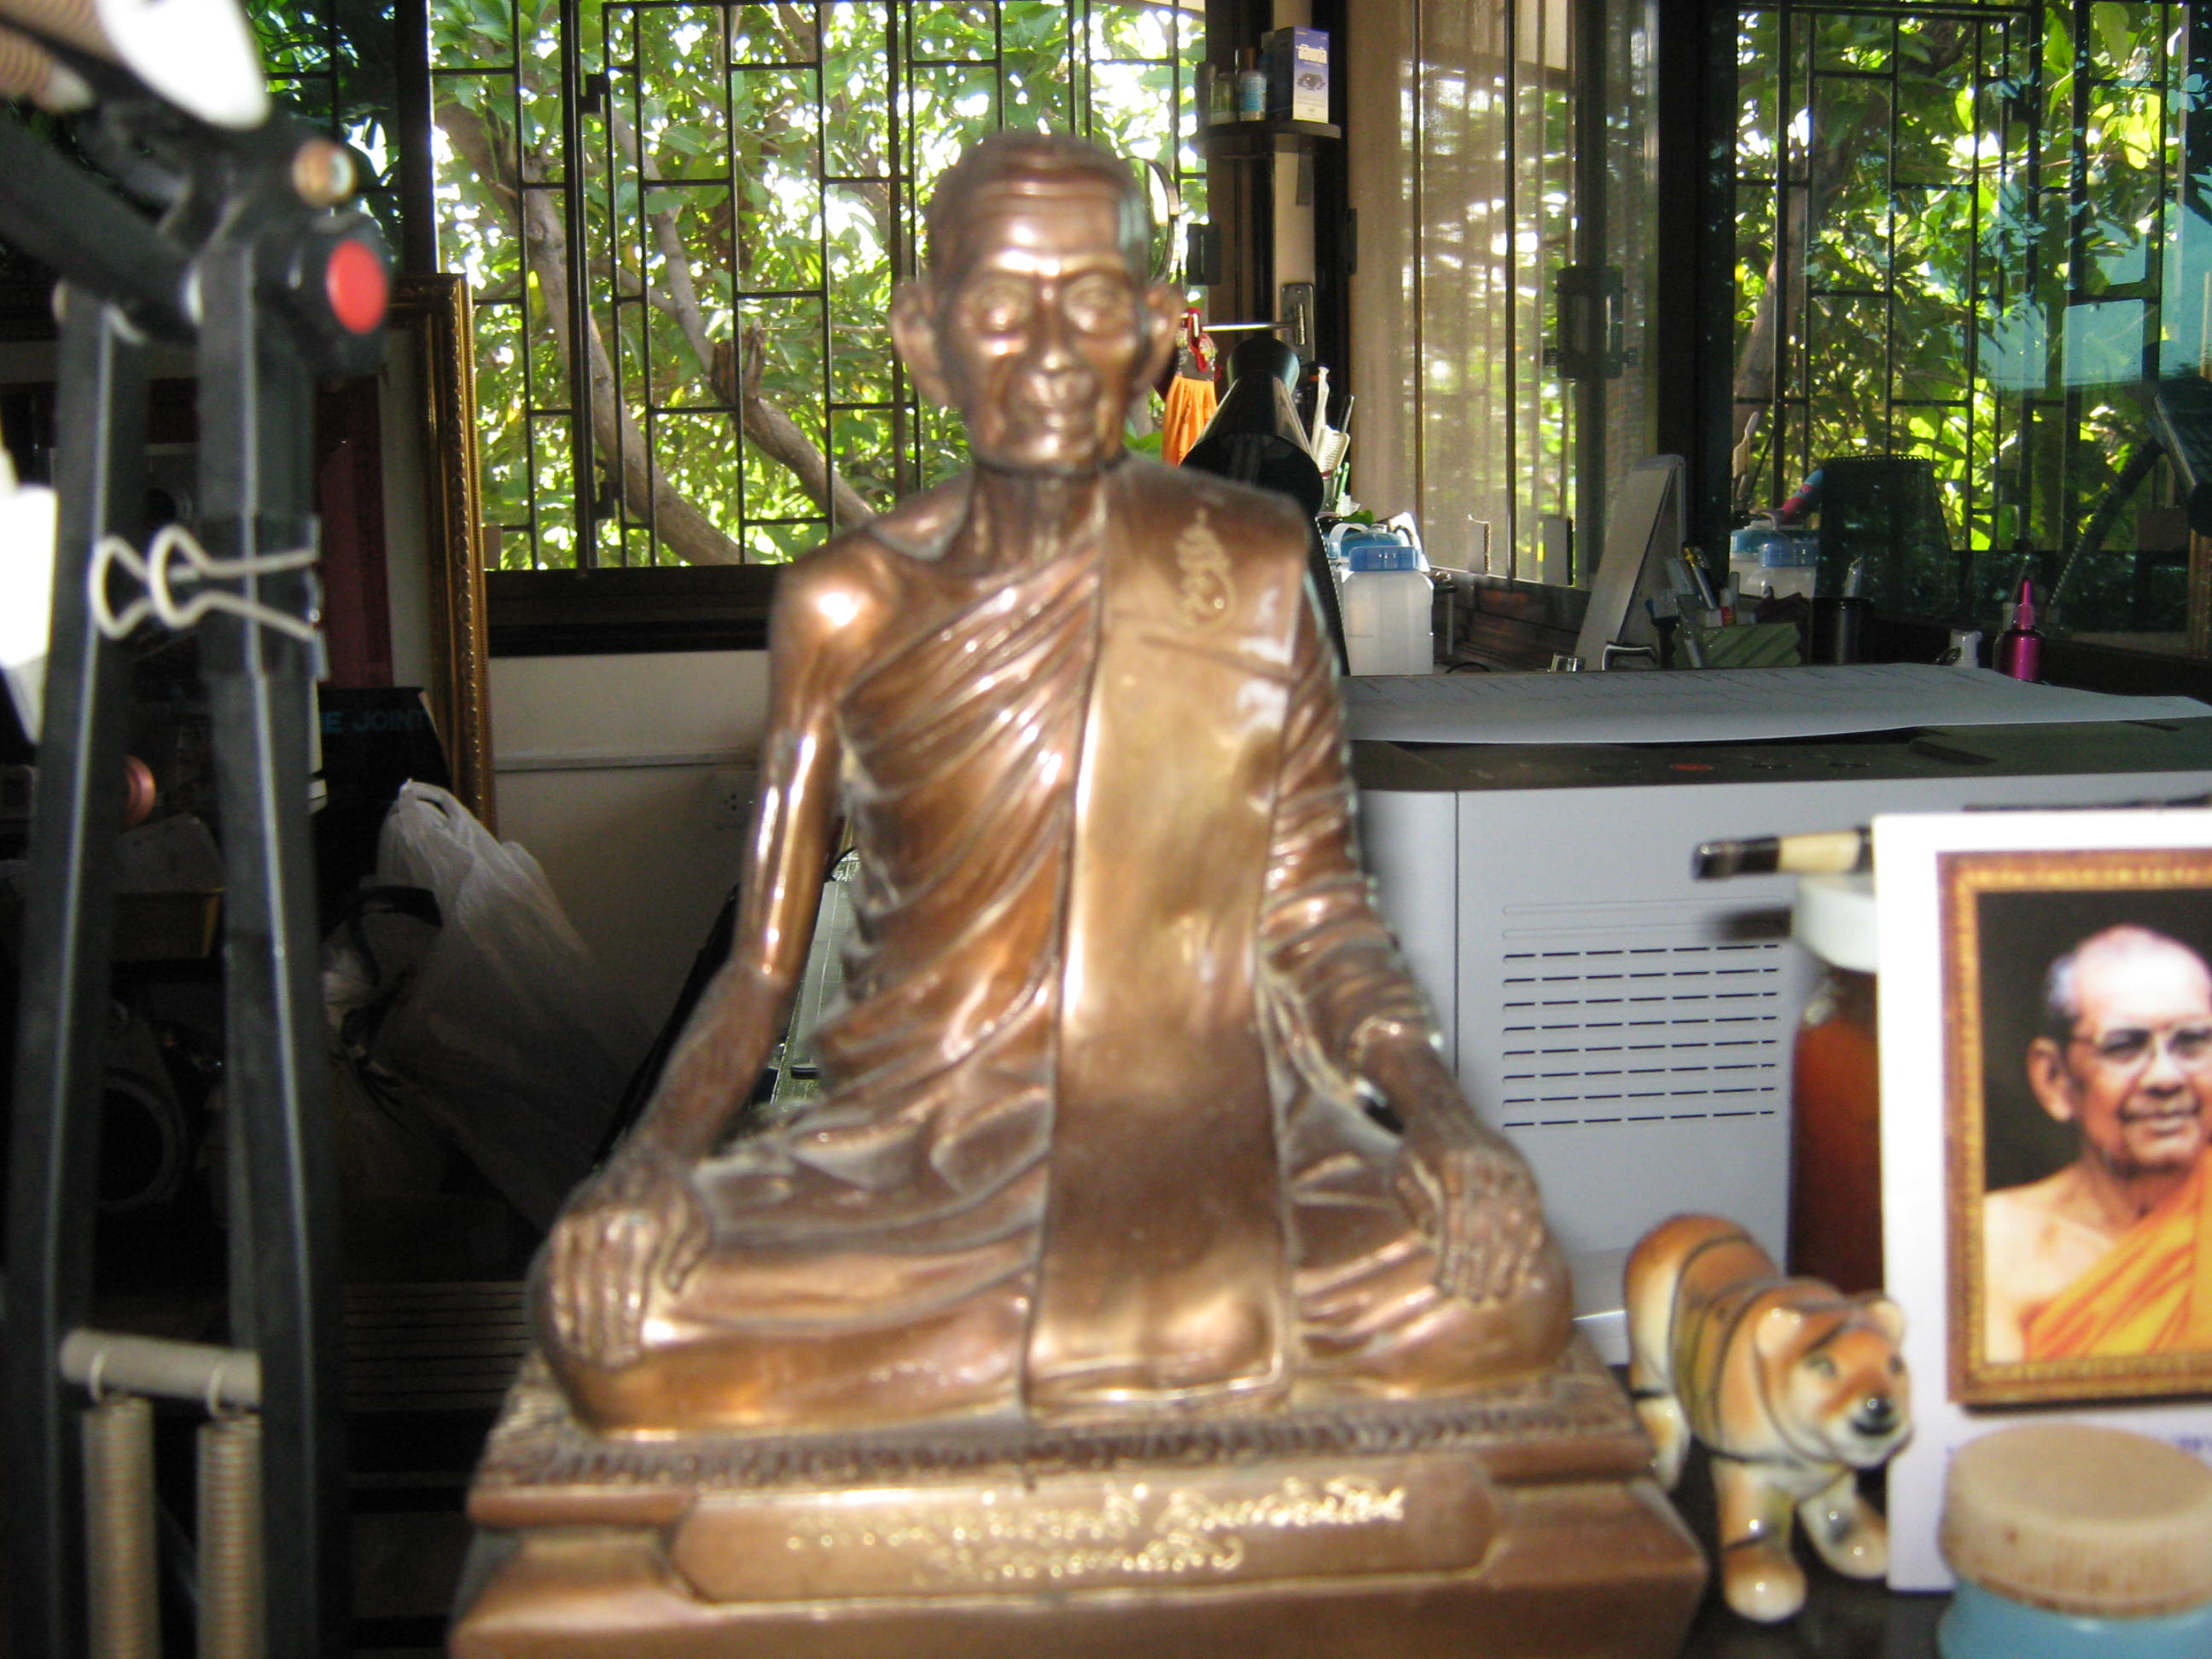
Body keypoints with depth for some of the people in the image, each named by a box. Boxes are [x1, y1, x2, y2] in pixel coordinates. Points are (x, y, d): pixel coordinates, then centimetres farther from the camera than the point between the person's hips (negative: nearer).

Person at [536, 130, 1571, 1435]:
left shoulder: (1253, 571, 3)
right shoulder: (849, 608, 2)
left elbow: (1320, 923, 6)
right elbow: (763, 964, 4)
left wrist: (1444, 1118, -12)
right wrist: (655, 1157, -14)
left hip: (1213, 1133, 0)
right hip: (916, 1156, 0)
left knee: (1499, 1303, -27)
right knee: (624, 1326, -26)